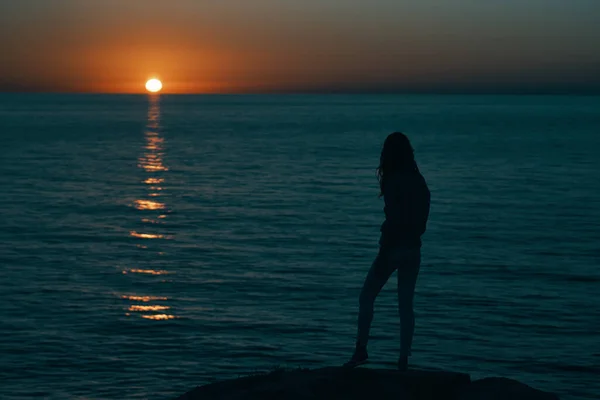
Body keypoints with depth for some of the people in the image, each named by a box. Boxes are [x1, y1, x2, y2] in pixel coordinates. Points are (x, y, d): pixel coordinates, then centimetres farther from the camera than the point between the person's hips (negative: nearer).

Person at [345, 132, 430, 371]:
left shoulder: (393, 180, -13)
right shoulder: (418, 181, 7)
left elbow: (392, 220, -17)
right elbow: (422, 222, 10)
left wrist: (383, 253, -14)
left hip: (394, 247, -6)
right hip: (413, 249, 6)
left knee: (366, 297, 5)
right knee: (406, 304, 8)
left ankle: (361, 350, 0)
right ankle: (404, 359, 6)